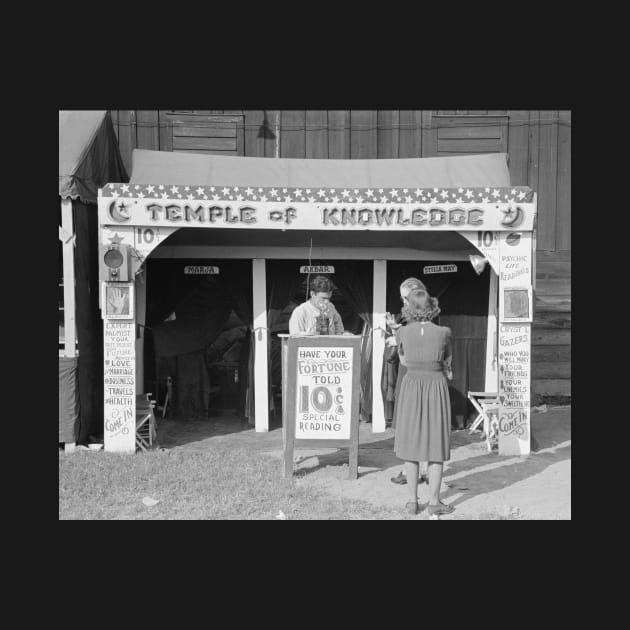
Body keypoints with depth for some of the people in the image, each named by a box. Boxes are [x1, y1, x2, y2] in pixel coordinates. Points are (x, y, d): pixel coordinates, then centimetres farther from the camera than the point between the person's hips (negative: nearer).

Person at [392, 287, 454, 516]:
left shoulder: (403, 332, -6)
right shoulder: (443, 333, -9)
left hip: (411, 388, 1)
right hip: (436, 389, -1)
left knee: (411, 444, 9)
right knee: (436, 446, 6)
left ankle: (413, 500, 11)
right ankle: (434, 501, 7)